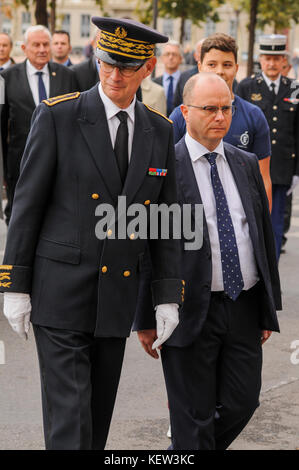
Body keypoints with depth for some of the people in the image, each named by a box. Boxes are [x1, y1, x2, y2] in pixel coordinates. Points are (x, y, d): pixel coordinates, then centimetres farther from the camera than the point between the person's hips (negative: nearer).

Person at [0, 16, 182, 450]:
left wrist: (168, 297, 2)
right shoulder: (57, 116, -9)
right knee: (68, 417, -9)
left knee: (99, 414, 14)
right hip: (60, 293, -5)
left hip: (118, 297, 5)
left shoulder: (159, 132, 5)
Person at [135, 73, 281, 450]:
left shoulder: (246, 165, 11)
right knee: (194, 414, 3)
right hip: (191, 311, -5)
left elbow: (264, 235, 15)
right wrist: (145, 320, -7)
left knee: (242, 402, 10)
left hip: (244, 307, 5)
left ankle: (191, 447, 34)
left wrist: (269, 309, 13)